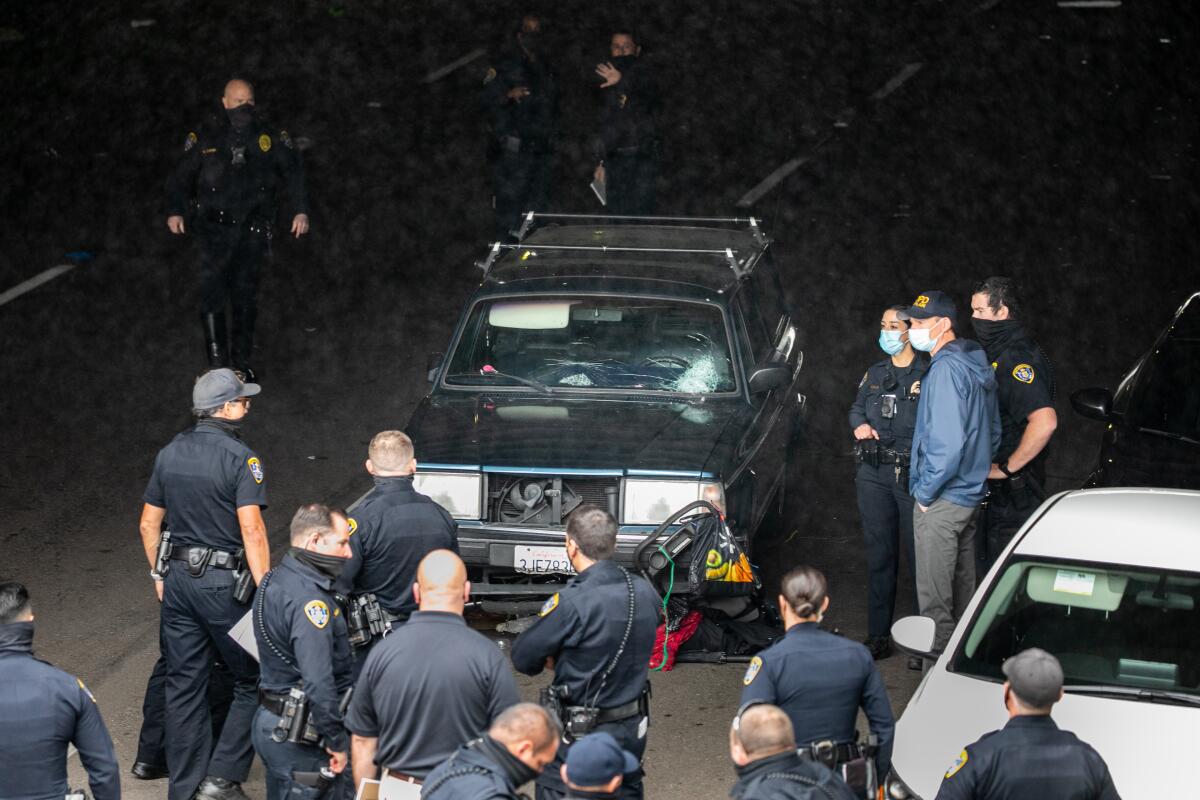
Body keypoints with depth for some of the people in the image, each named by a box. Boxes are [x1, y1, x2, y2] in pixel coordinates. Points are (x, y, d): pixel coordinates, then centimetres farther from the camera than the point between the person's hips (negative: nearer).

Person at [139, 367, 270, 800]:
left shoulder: (169, 454, 7)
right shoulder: (241, 458, -13)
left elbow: (149, 524, 12)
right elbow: (251, 530, -19)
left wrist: (159, 574, 23)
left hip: (179, 580, 6)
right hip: (225, 582, -6)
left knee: (184, 686, 11)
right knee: (253, 682, 7)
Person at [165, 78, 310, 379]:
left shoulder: (269, 135, 3)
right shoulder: (205, 136, -3)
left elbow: (293, 172, 6)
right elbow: (180, 176, 0)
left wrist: (300, 210, -5)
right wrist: (175, 211, -12)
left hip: (252, 229, 2)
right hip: (214, 227, -2)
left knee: (245, 296, 9)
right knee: (212, 294, -11)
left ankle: (241, 360, 20)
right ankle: (217, 362, -8)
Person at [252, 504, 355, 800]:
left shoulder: (275, 580, 10)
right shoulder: (309, 598, -21)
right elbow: (318, 683, -27)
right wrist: (338, 742, -19)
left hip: (270, 724, 10)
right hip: (301, 741, -10)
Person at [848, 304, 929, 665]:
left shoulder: (930, 373, -4)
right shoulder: (876, 373, 14)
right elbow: (856, 409, 25)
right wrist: (860, 425, 3)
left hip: (916, 476, -5)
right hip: (875, 476, 5)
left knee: (920, 554, -3)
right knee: (879, 554, 8)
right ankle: (878, 635, 14)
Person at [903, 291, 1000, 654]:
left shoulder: (946, 369, -20)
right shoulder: (976, 363, 11)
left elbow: (947, 443, -25)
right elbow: (993, 430, 19)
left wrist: (925, 490, -15)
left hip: (941, 501, -10)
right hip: (969, 494, 10)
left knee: (934, 598, -3)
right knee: (962, 588, 18)